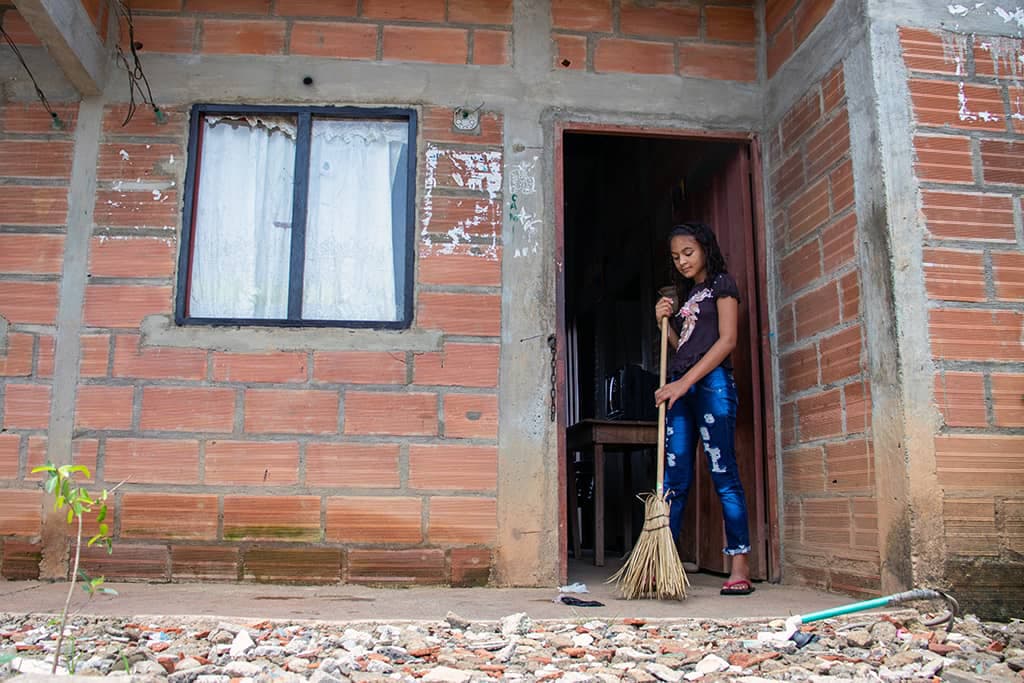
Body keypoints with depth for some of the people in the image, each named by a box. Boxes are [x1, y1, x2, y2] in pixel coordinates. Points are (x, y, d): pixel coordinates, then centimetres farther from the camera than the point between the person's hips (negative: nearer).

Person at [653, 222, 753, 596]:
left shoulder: (722, 283, 3)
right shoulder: (686, 294, 25)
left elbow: (727, 340, -8)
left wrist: (685, 382, -14)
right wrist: (665, 322, 6)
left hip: (712, 383, -7)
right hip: (680, 387, 7)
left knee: (723, 473, -9)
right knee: (674, 479, 3)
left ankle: (740, 568, -5)